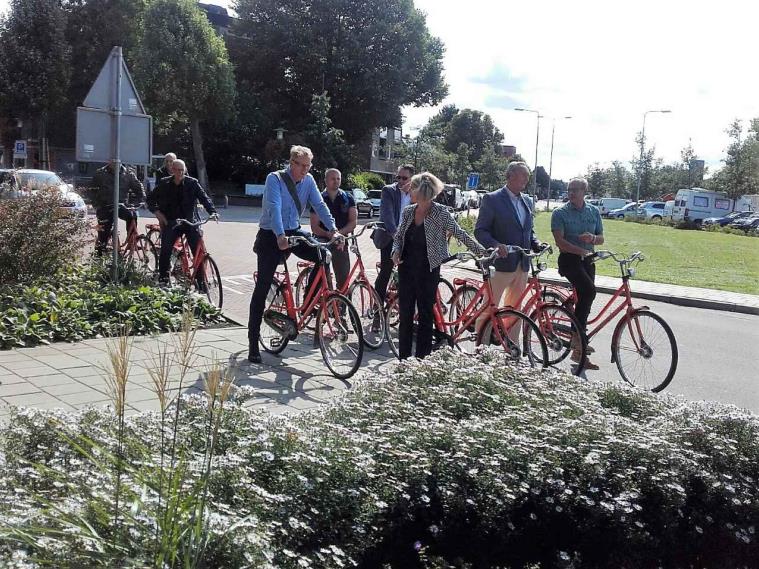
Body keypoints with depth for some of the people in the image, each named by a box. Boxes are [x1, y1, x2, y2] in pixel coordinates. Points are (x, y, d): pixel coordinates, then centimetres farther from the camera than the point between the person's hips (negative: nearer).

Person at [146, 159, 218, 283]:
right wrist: (156, 211, 0)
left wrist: (212, 212, -25)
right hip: (170, 223, 1)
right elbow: (151, 198, 16)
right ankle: (163, 281, 10)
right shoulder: (165, 184, 5)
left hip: (190, 222, -1)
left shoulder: (192, 183, -1)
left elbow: (204, 198, -8)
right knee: (165, 252, -5)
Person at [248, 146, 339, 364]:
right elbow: (274, 207, -28)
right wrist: (280, 236, -42)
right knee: (263, 287, -5)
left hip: (294, 232, 5)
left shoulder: (308, 180, 1)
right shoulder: (275, 179, -14)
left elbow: (319, 205, -7)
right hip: (271, 236, -5)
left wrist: (332, 228, -24)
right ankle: (253, 342, 1)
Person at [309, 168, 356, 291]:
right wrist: (328, 234, -21)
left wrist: (340, 233, -18)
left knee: (343, 279, -2)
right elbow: (314, 227, -2)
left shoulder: (348, 199, 8)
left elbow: (353, 222, 0)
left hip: (341, 244, 1)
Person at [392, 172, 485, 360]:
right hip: (406, 269, 4)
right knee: (405, 315, 6)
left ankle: (422, 360, 12)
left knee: (425, 316, 3)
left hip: (428, 270, -4)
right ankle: (403, 360, 15)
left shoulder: (440, 212, -8)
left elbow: (459, 233, -6)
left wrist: (481, 250, -13)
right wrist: (396, 251, -5)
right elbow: (398, 236, 15)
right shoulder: (408, 212, 6)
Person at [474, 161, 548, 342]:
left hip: (522, 265, 7)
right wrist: (495, 245, -26)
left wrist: (536, 244, 2)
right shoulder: (492, 199, -7)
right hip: (500, 263, -7)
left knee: (514, 309, 13)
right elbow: (480, 231, -9)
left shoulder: (527, 201, 14)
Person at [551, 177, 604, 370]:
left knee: (584, 297, 7)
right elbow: (560, 241, -14)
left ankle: (578, 351, 19)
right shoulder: (560, 213, -4)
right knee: (589, 290, -30)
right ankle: (578, 337, -24)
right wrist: (582, 251, -28)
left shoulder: (594, 211, 10)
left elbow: (601, 238, 15)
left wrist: (593, 238, -10)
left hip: (587, 260, 6)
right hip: (569, 259, -5)